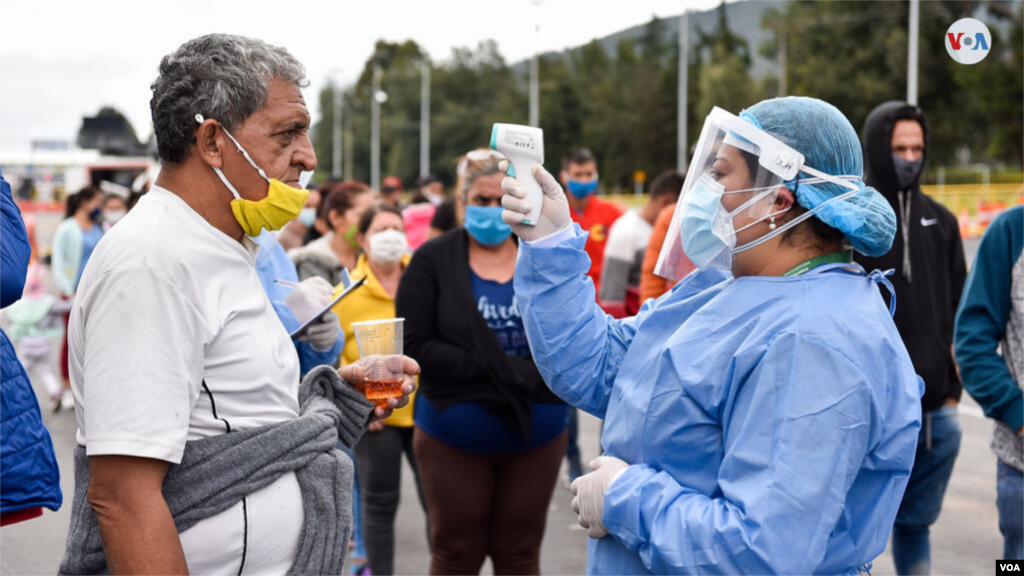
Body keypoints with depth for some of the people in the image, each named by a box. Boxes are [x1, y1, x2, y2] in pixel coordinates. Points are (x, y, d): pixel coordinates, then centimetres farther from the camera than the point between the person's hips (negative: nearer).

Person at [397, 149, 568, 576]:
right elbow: (417, 346, -12)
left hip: (535, 433, 2)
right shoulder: (433, 260, -5)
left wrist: (530, 374, -20)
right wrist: (493, 368, -19)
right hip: (452, 439, -1)